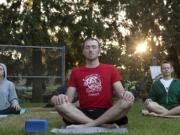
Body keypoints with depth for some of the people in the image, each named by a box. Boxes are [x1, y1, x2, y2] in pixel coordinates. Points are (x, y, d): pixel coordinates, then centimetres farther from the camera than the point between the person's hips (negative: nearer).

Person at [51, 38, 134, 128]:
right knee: (59, 104, -26)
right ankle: (104, 125, -30)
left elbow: (121, 92, 2)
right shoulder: (76, 72, 13)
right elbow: (68, 99, 6)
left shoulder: (111, 69, 11)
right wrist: (60, 98, -19)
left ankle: (86, 125, -29)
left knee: (128, 101, -28)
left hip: (106, 113, 0)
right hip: (83, 114, 1)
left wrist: (126, 94, -23)